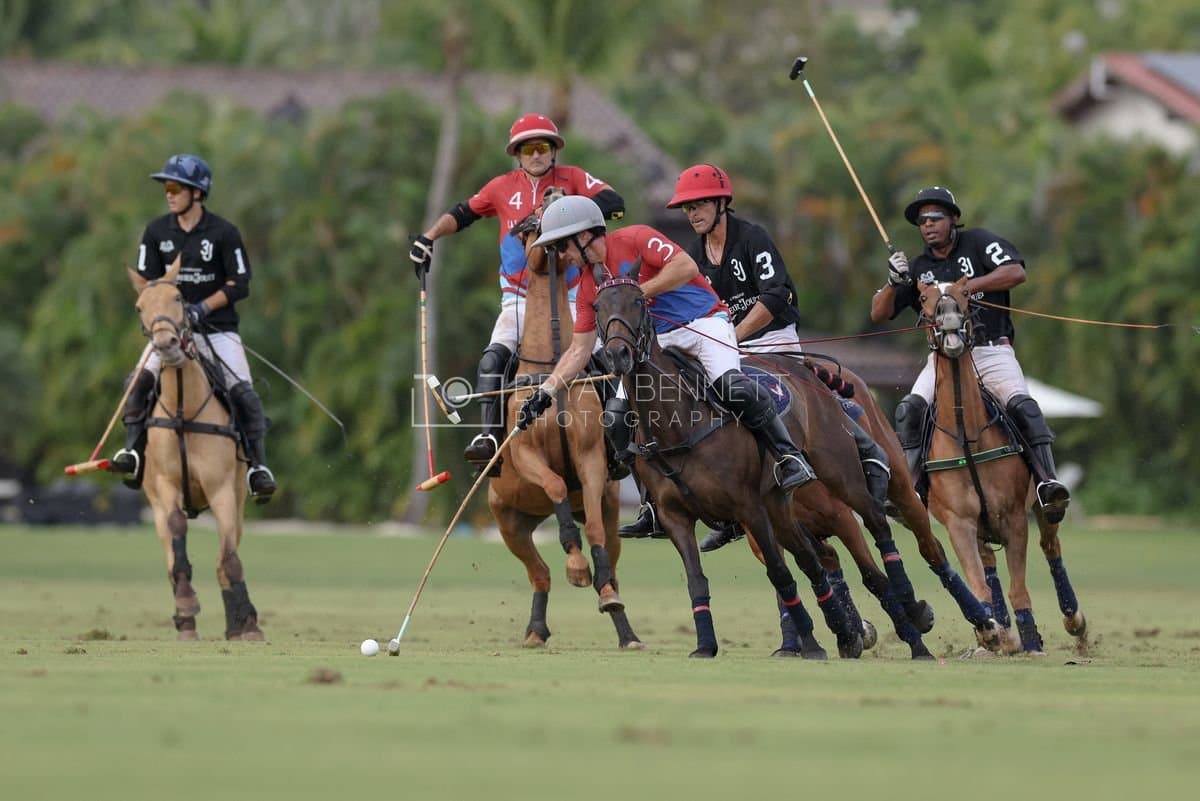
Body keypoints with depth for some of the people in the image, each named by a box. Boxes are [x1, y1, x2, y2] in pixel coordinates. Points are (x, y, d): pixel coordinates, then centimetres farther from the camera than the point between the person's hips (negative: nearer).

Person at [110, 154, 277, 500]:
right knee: (139, 381, -19)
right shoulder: (157, 231, 3)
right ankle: (134, 450, -15)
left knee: (242, 392, -17)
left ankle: (257, 464, -9)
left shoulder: (224, 233, -7)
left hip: (218, 328, -3)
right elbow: (146, 282, 8)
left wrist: (202, 308, -18)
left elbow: (239, 286, -6)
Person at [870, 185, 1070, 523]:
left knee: (1022, 406, -25)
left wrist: (966, 287, -19)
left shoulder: (978, 242, 4)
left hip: (992, 351, -3)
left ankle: (1047, 481, -30)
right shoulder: (918, 269, 14)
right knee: (909, 410, -20)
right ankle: (910, 486, -21)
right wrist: (893, 283, -11)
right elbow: (879, 314, 10)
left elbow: (1016, 272, -12)